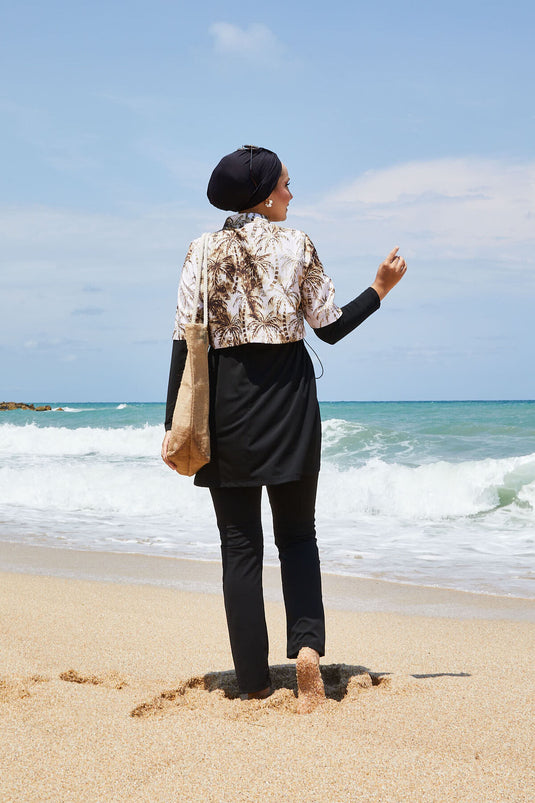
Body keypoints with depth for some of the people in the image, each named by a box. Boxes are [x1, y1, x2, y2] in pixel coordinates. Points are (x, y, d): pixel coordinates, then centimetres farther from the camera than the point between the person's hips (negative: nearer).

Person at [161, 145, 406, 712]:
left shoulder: (203, 250, 1)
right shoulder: (296, 244, -1)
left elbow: (185, 340, -2)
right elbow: (331, 328, 2)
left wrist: (175, 424, 0)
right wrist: (380, 288, 15)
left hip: (225, 404, 1)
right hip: (287, 398, -1)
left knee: (239, 543, 6)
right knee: (296, 533, 13)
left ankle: (254, 684, 6)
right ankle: (307, 646, -10)